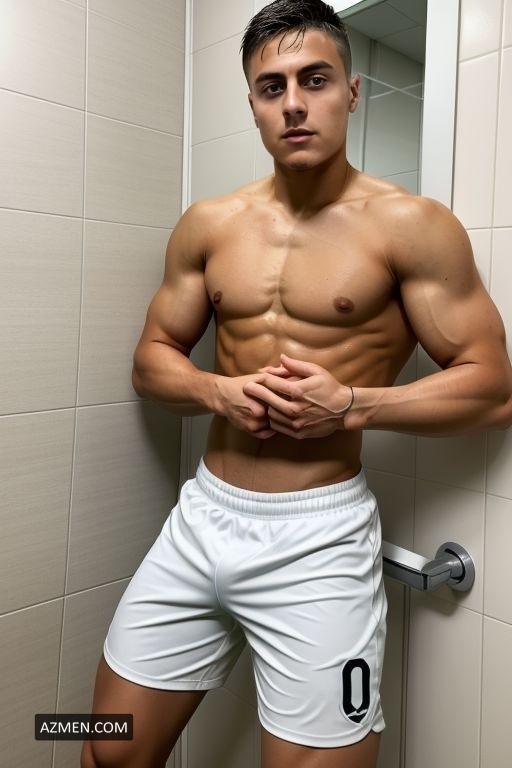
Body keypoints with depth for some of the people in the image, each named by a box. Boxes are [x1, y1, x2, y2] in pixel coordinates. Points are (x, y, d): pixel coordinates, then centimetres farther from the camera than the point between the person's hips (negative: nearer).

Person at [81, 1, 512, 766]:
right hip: (203, 516, 5)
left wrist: (350, 405, -18)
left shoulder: (412, 225, -6)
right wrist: (220, 391, -9)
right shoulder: (208, 224, 6)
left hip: (319, 534, -4)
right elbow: (153, 358, 11)